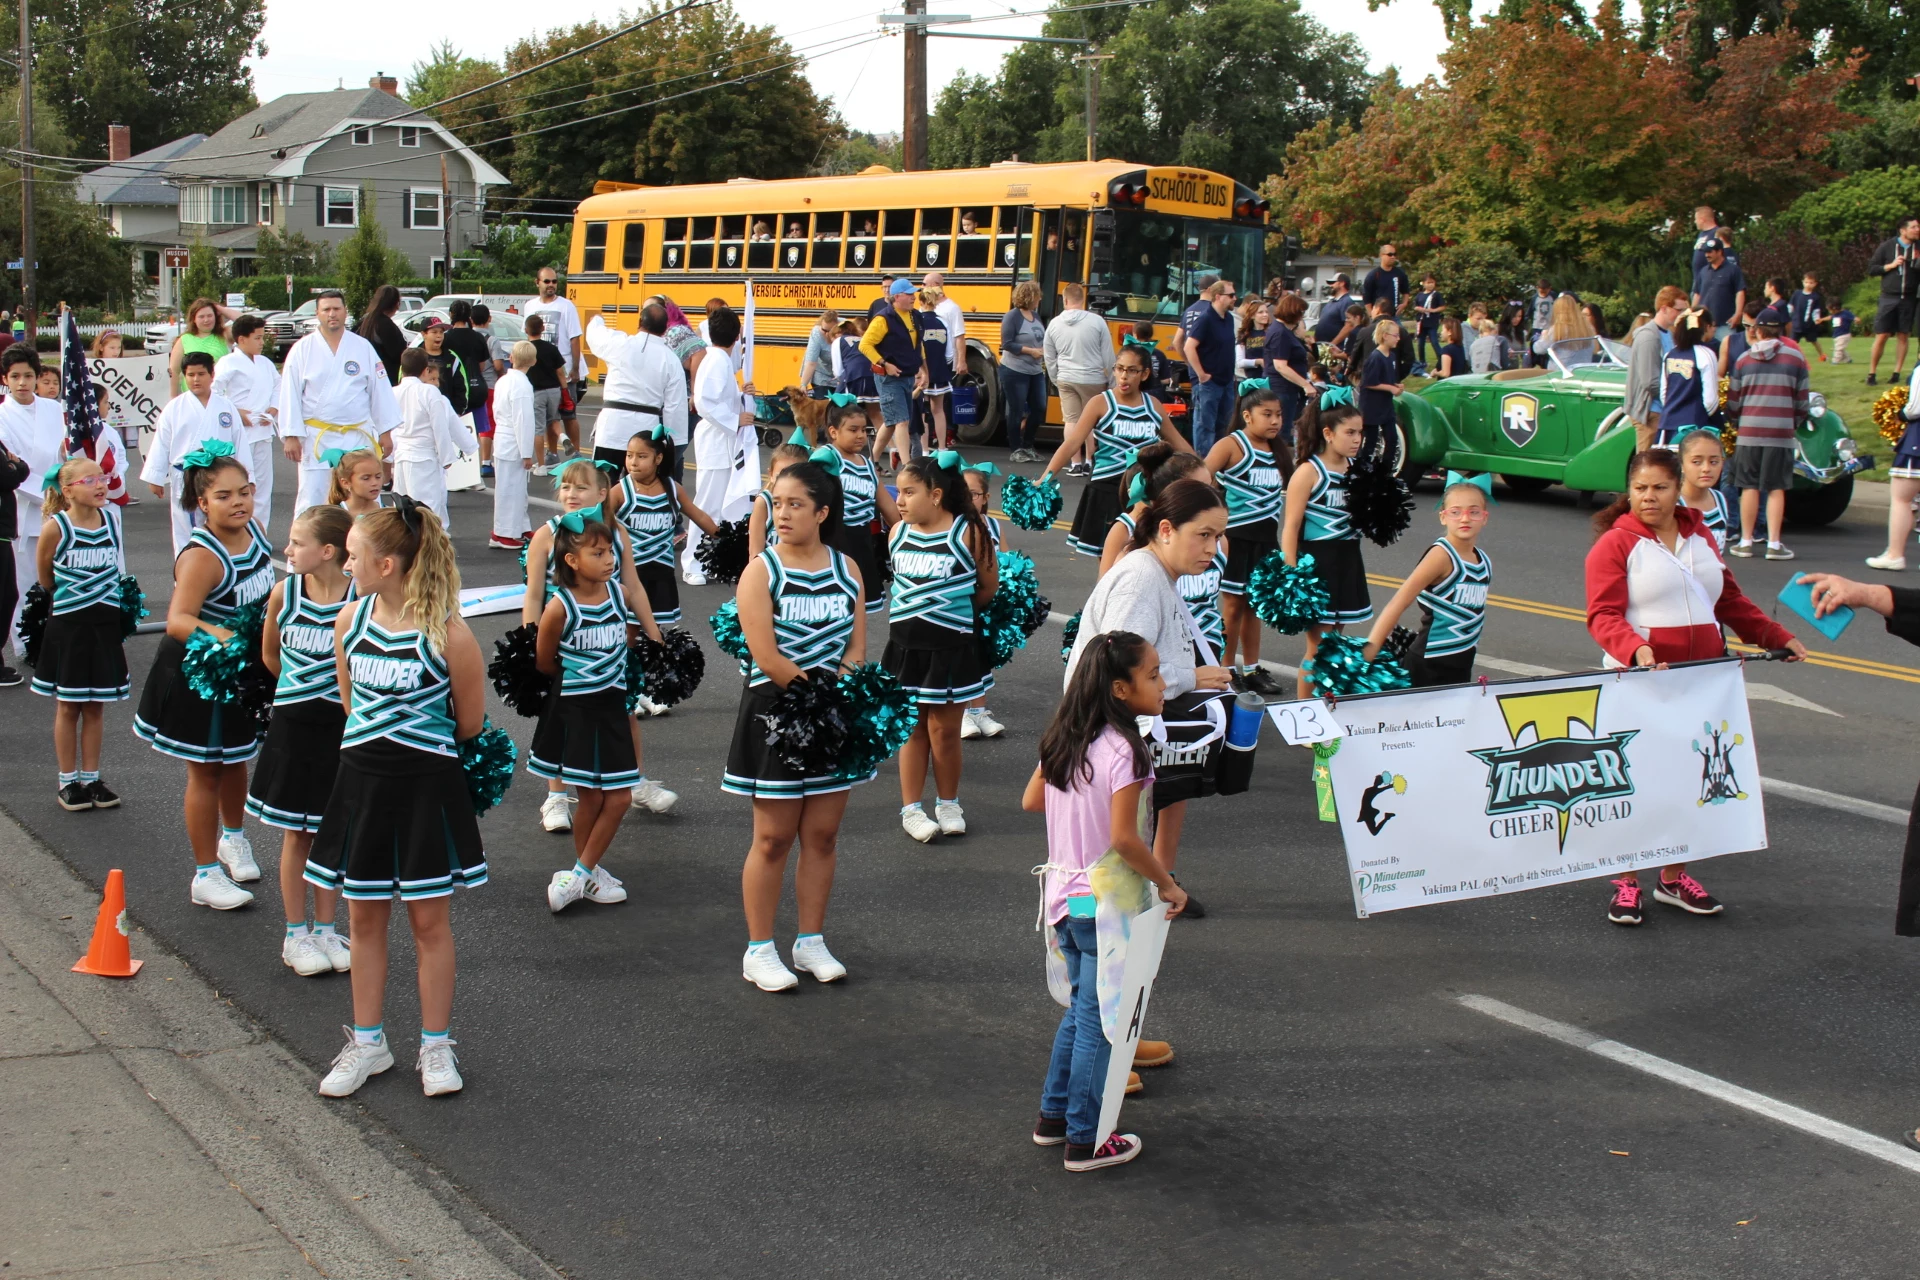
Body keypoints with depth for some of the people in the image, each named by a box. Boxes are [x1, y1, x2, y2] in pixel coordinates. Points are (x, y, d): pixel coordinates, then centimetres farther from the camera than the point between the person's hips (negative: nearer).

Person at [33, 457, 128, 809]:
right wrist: (67, 595, 12)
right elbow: (45, 576, 1)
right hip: (68, 624, -3)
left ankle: (91, 778, 19)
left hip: (105, 623, 3)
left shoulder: (112, 518, -1)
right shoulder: (56, 528, -13)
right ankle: (68, 782, 16)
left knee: (96, 706, 10)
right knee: (68, 707, 7)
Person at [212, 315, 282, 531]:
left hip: (263, 431, 7)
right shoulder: (228, 363, -9)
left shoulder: (265, 363, 13)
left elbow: (278, 386, 20)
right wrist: (234, 413, -16)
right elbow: (212, 392, -16)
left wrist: (274, 409, 4)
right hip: (239, 432, -7)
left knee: (263, 484, 11)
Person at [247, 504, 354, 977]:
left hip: (342, 724, -1)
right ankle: (295, 935, 20)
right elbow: (270, 653, 10)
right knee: (296, 834, 9)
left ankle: (325, 930, 23)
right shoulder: (284, 592, -6)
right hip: (293, 725, 1)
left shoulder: (360, 598, -12)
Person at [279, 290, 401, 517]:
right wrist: (291, 436, -6)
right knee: (311, 499, -2)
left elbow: (380, 391, 8)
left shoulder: (363, 347, 5)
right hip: (316, 438, -2)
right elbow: (290, 395, -1)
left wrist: (385, 431, 6)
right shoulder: (303, 349, 0)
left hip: (357, 437, 2)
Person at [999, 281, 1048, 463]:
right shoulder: (1012, 316, -12)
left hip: (1036, 371, 7)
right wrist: (1031, 351, -19)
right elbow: (1007, 344, -15)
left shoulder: (1036, 315, 9)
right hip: (1015, 372, -7)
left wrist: (1044, 349, -6)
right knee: (1016, 411, 1)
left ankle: (1028, 446, 22)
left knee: (1039, 408, 7)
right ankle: (1016, 450, 11)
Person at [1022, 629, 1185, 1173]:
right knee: (1099, 1020, 3)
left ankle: (1054, 1115, 31)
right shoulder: (1123, 752, -22)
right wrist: (1167, 884, -14)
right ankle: (1084, 1141, 12)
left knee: (1082, 1006, 22)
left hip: (1064, 894, 8)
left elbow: (1032, 801, 11)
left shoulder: (1063, 740, 3)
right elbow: (1124, 838, -25)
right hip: (1105, 903, -8)